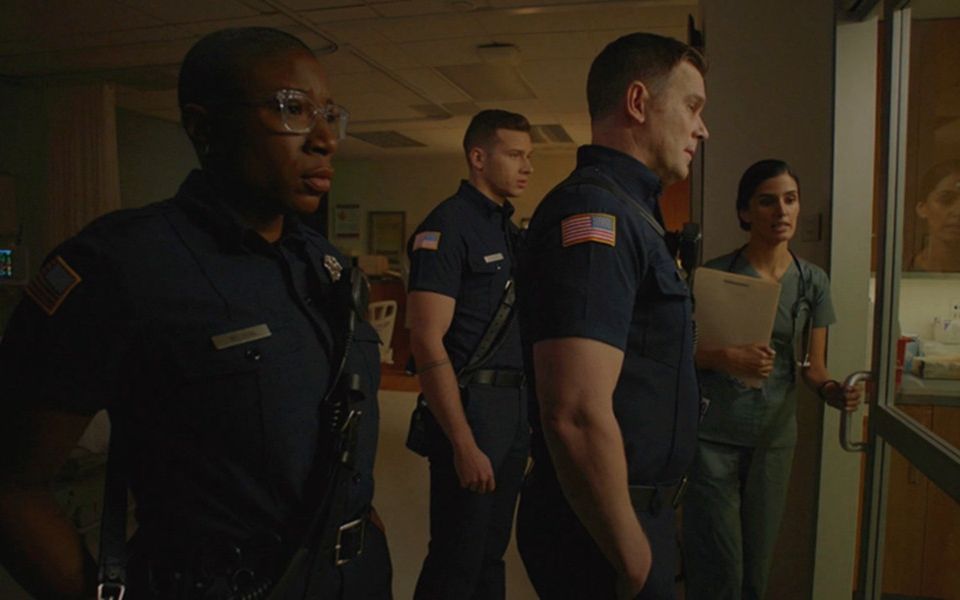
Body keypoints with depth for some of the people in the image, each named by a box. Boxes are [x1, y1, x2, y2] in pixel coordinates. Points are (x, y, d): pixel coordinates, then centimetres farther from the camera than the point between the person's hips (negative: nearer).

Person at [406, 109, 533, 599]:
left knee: (492, 550, 19)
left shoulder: (512, 230, 12)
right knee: (457, 560, 6)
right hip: (469, 405, -8)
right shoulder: (448, 226, -12)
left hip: (517, 406, 8)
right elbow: (427, 342, -19)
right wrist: (463, 444, -21)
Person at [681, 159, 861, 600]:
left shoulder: (813, 281, 4)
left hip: (774, 438, 4)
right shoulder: (715, 274, -8)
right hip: (713, 436, -4)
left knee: (757, 564, 16)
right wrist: (725, 358, -25)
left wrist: (832, 390, -14)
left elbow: (812, 366, 7)